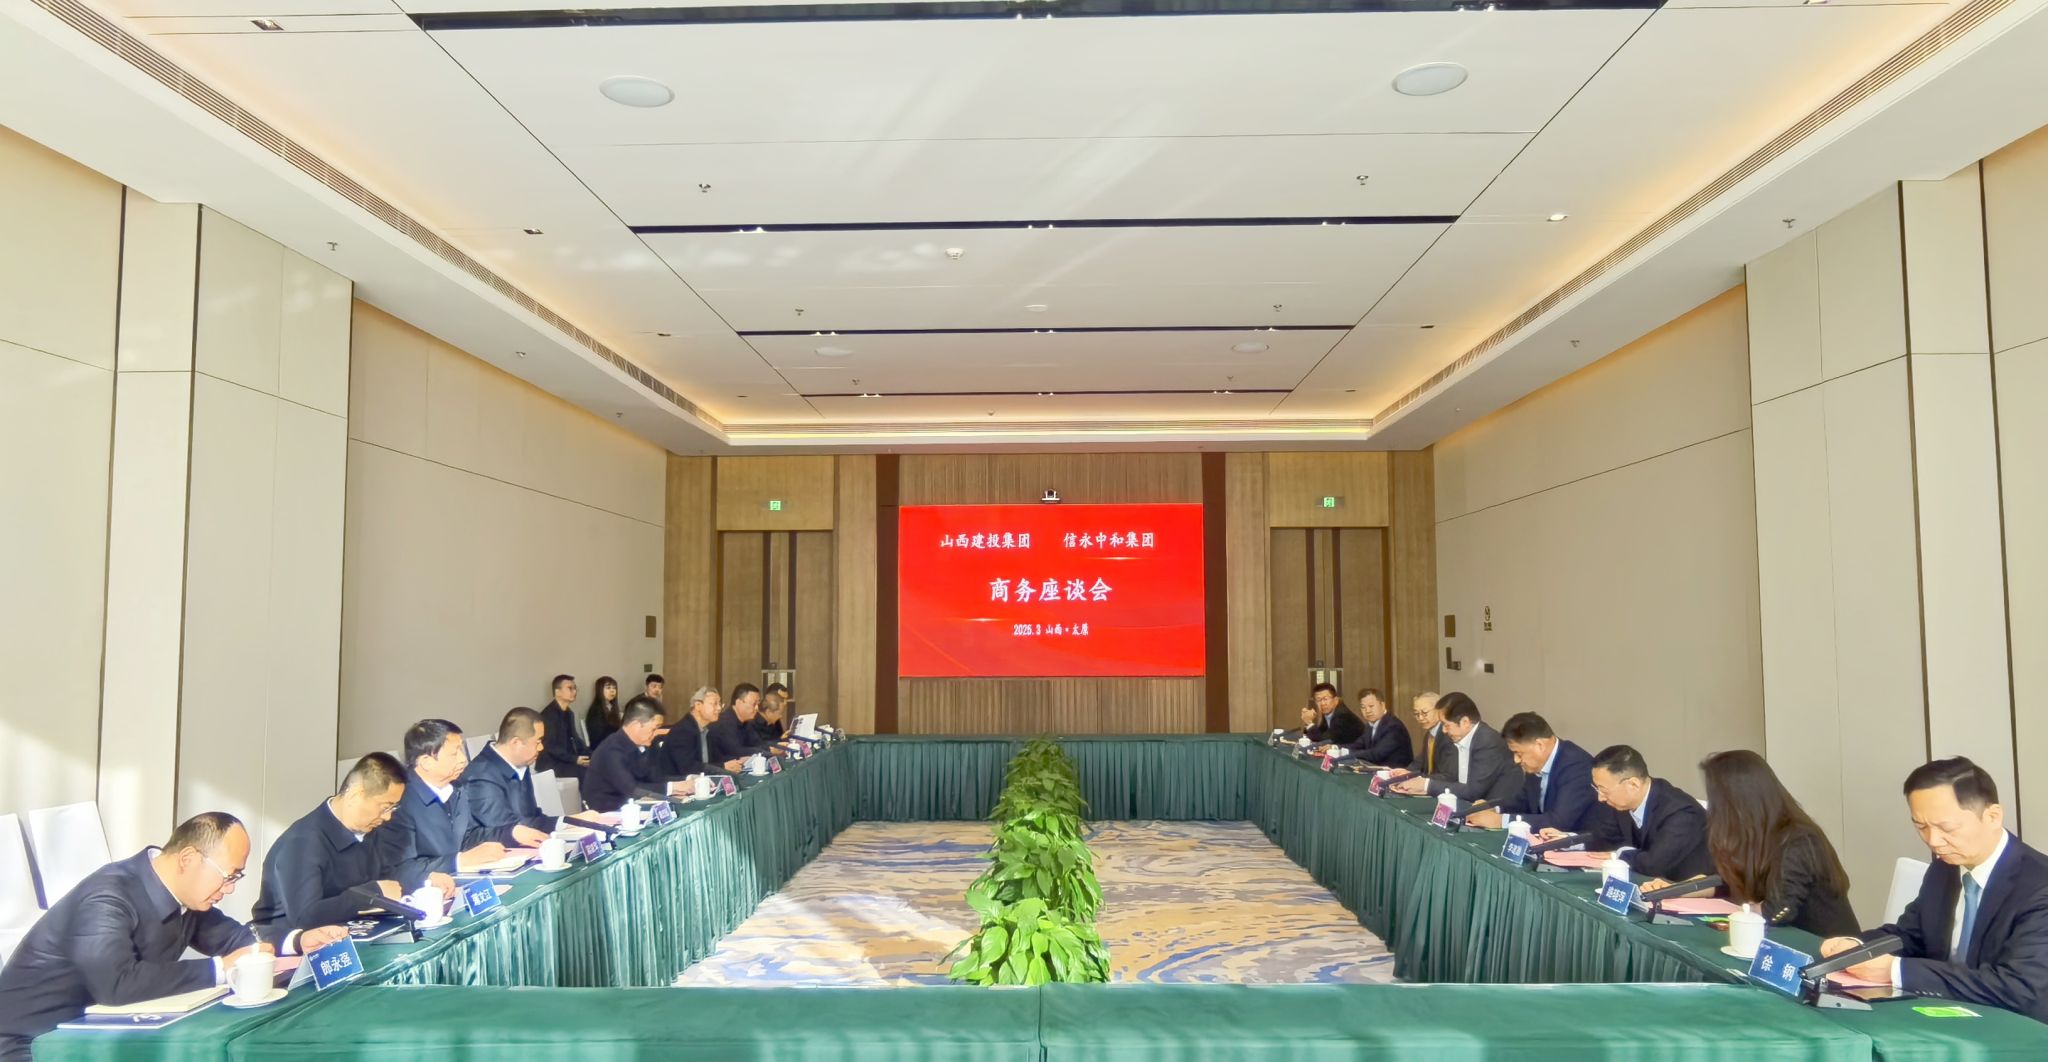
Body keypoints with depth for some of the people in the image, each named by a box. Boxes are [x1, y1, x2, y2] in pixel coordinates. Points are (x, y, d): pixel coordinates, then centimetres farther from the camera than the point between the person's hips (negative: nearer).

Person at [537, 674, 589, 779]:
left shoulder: (569, 713, 14)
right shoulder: (548, 714, -13)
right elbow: (551, 746, -18)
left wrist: (589, 753, 0)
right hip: (551, 764, -8)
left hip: (569, 759, 8)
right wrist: (574, 759, -24)